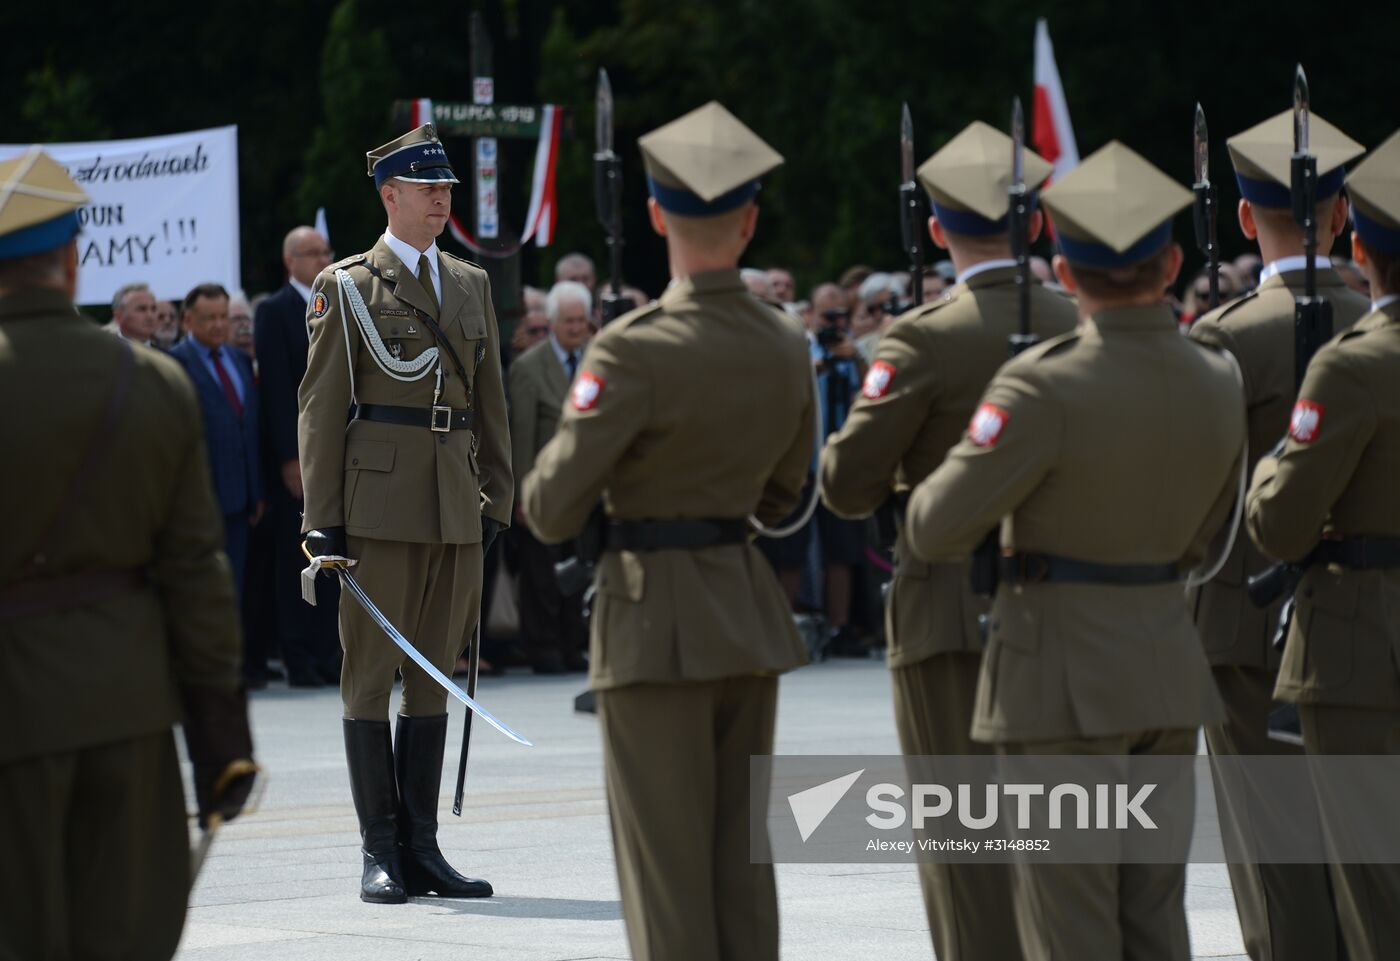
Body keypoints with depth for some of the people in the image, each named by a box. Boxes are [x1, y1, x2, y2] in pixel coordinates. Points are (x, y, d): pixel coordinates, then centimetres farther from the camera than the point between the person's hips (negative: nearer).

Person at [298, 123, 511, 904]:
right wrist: (322, 518, -8)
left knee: (434, 672, 8)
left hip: (455, 507, 5)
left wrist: (496, 501, 10)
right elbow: (321, 406, -3)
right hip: (379, 502, -5)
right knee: (370, 672, -1)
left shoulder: (473, 286, 15)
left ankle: (423, 847, 12)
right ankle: (381, 852, 2)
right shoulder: (347, 286, 0)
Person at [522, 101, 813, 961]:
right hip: (751, 611, 6)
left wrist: (572, 434, 5)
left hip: (658, 617, -6)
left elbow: (552, 514, -13)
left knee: (666, 866, -1)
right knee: (742, 856, 12)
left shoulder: (635, 350, -17)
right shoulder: (788, 346, 3)